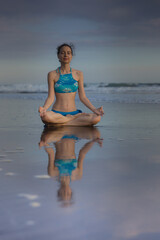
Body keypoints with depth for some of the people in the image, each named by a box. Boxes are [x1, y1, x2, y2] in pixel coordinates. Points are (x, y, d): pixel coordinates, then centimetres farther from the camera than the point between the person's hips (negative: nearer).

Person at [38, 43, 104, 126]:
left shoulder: (78, 74, 10)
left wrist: (94, 109, -6)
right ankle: (74, 119, -15)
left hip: (74, 112, 2)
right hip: (57, 113, -2)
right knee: (45, 116, -38)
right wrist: (44, 108, -22)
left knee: (97, 118, -26)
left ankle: (59, 124, -19)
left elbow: (82, 97, 8)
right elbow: (51, 97, -2)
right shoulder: (52, 75, 4)